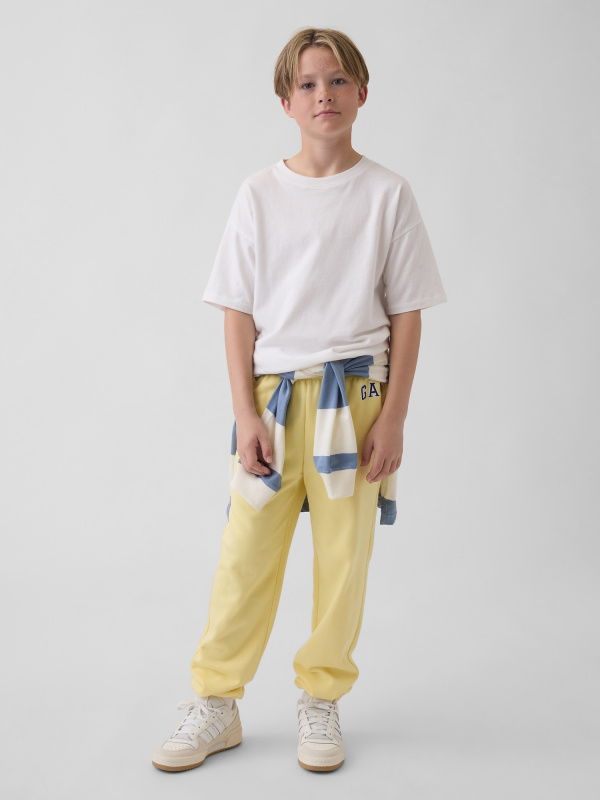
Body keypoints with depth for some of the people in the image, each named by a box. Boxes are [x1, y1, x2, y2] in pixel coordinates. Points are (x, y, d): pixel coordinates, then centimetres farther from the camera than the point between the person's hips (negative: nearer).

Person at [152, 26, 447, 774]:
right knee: (245, 553, 4)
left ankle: (321, 700, 26)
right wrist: (246, 414, -4)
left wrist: (392, 417, -4)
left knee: (343, 555, 7)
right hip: (273, 393, 1)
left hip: (354, 395, 0)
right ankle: (215, 705, 20)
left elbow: (406, 316, 1)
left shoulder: (387, 193, 0)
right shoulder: (260, 194, 2)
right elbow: (239, 314, 3)